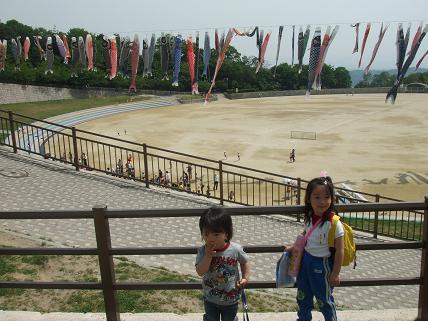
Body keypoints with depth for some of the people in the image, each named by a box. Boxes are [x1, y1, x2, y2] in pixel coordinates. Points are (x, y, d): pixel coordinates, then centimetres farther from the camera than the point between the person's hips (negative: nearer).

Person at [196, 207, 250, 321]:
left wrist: (245, 278, -13)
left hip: (231, 298, 0)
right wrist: (208, 256, -35)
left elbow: (244, 262, -1)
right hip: (210, 298, 0)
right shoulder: (203, 251, -20)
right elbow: (200, 272, -27)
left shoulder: (235, 249, -20)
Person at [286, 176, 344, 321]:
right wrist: (294, 248, 9)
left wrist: (335, 274, -14)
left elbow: (339, 251, -19)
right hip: (305, 259, 6)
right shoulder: (308, 217, -8)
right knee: (303, 296, 23)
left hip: (322, 264, -6)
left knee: (324, 299, 15)